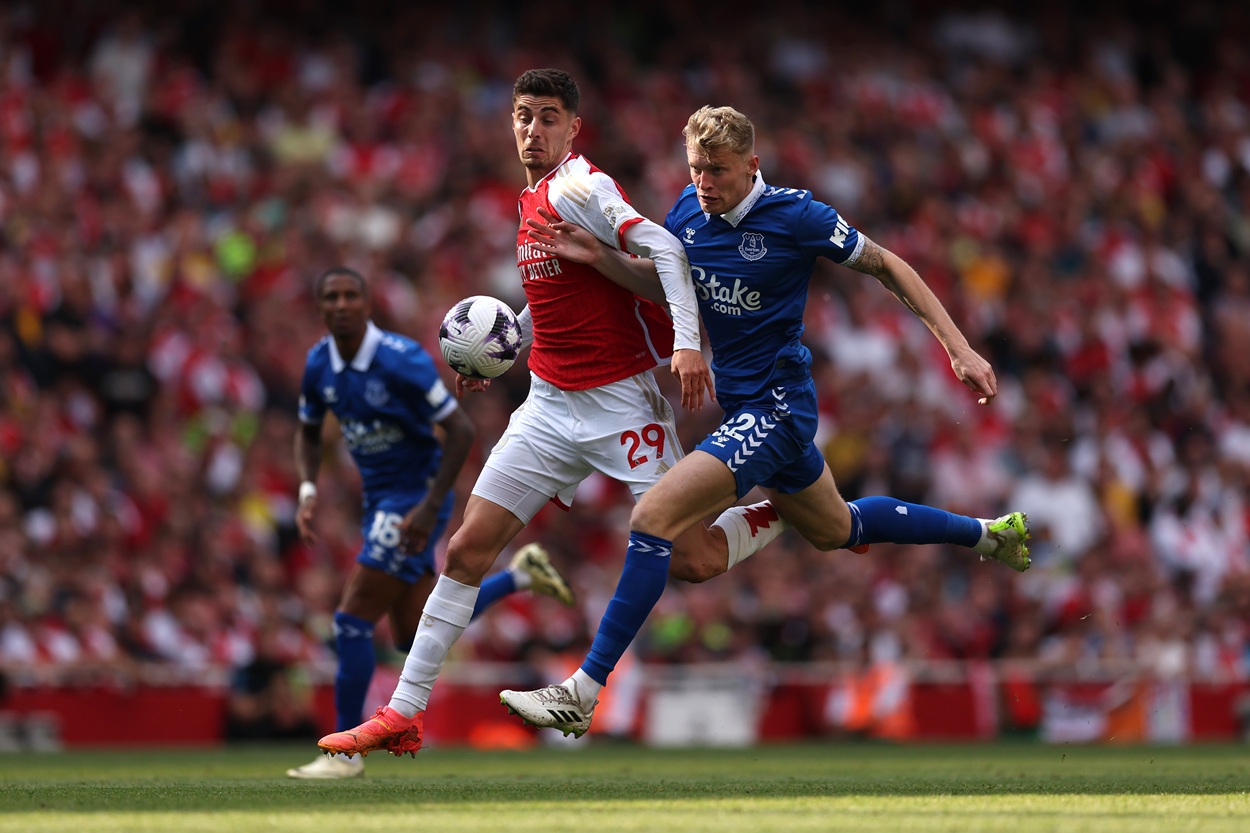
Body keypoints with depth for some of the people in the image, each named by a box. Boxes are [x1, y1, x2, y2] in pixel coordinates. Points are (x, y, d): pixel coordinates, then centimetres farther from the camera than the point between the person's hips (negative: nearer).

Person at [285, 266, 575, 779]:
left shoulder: (402, 360, -22)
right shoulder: (319, 363, -1)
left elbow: (461, 431, -18)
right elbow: (308, 432, 16)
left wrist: (429, 507, -22)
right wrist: (308, 492, -1)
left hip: (415, 500, -8)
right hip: (379, 501, 8)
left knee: (352, 622, -12)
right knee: (412, 638, 14)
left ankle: (345, 752, 2)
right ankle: (520, 574, 30)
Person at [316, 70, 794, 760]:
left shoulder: (578, 188, -14)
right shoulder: (534, 200, 13)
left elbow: (664, 250, -25)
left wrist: (686, 342, -36)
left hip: (623, 402, -7)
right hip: (551, 402, 8)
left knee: (691, 560, -11)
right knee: (467, 548, -1)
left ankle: (779, 515, 21)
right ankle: (404, 713, 2)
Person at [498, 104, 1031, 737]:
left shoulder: (795, 215, -18)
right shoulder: (689, 211, -1)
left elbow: (887, 267, -9)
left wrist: (960, 350, -12)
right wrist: (599, 257, -3)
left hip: (776, 408, -9)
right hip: (738, 402, 9)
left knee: (653, 515, -22)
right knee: (833, 530, 28)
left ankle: (582, 695, -21)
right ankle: (988, 533, 50)